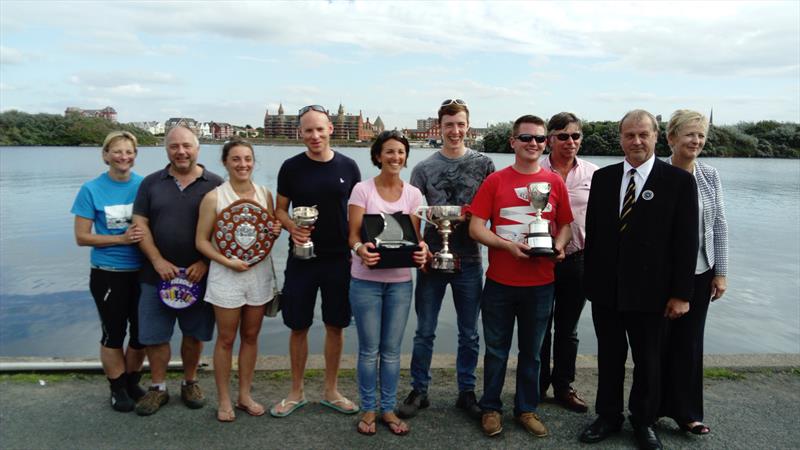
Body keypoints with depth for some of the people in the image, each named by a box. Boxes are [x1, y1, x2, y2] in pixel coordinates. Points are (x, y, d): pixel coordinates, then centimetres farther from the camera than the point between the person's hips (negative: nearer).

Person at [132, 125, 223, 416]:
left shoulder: (215, 184, 1)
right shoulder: (151, 183, 7)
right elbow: (140, 224, 3)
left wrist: (205, 263, -11)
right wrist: (158, 261, -8)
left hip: (198, 274, -1)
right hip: (158, 273, 2)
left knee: (195, 333, 9)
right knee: (154, 334, 6)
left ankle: (190, 383, 28)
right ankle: (158, 388, 23)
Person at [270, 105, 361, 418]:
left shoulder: (348, 167, 1)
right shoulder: (291, 167, -1)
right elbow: (280, 210, 5)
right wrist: (291, 227, -16)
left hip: (339, 259, 1)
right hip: (301, 259, 0)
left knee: (336, 325, 9)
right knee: (298, 327, 7)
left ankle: (330, 391, 26)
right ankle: (296, 392, 25)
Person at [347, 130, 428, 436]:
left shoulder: (413, 193, 5)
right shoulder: (362, 189, -4)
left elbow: (415, 235, 5)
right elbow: (353, 235, -7)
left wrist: (421, 249, -18)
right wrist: (361, 249, -30)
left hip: (400, 281, 3)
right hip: (366, 280, -2)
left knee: (391, 349, 10)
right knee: (369, 349, 6)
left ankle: (388, 409, 25)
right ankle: (368, 409, 23)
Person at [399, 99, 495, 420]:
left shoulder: (484, 164, 2)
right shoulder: (424, 168, 3)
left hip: (469, 260, 0)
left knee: (469, 333, 12)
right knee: (424, 331, 9)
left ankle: (466, 391, 27)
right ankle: (419, 391, 24)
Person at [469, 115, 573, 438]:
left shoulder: (555, 182, 3)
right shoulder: (495, 181, -3)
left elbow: (565, 224, 12)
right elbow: (476, 227, -5)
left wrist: (559, 246, -9)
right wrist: (508, 245, -19)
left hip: (540, 284, 2)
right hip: (499, 282, -1)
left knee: (531, 351, 14)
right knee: (496, 349, 11)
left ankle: (527, 409, 31)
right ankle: (491, 408, 27)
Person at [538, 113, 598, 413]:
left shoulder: (592, 173, 1)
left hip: (577, 260, 2)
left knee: (568, 329, 15)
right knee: (540, 327, 12)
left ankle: (563, 386, 30)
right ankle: (537, 385, 28)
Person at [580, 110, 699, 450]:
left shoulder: (679, 181, -6)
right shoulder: (603, 177, 4)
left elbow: (686, 241, -7)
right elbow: (592, 232, 8)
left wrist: (681, 293, -9)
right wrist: (590, 278, 7)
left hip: (649, 291, -2)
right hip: (606, 289, 3)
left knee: (647, 361, 13)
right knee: (609, 357, 15)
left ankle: (643, 421, 33)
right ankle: (608, 417, 32)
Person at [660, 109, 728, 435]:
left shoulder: (710, 175, 1)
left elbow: (719, 225, 4)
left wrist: (721, 272, 2)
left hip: (699, 273, 3)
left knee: (690, 342, 10)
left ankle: (686, 412, 24)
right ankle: (655, 405, 25)